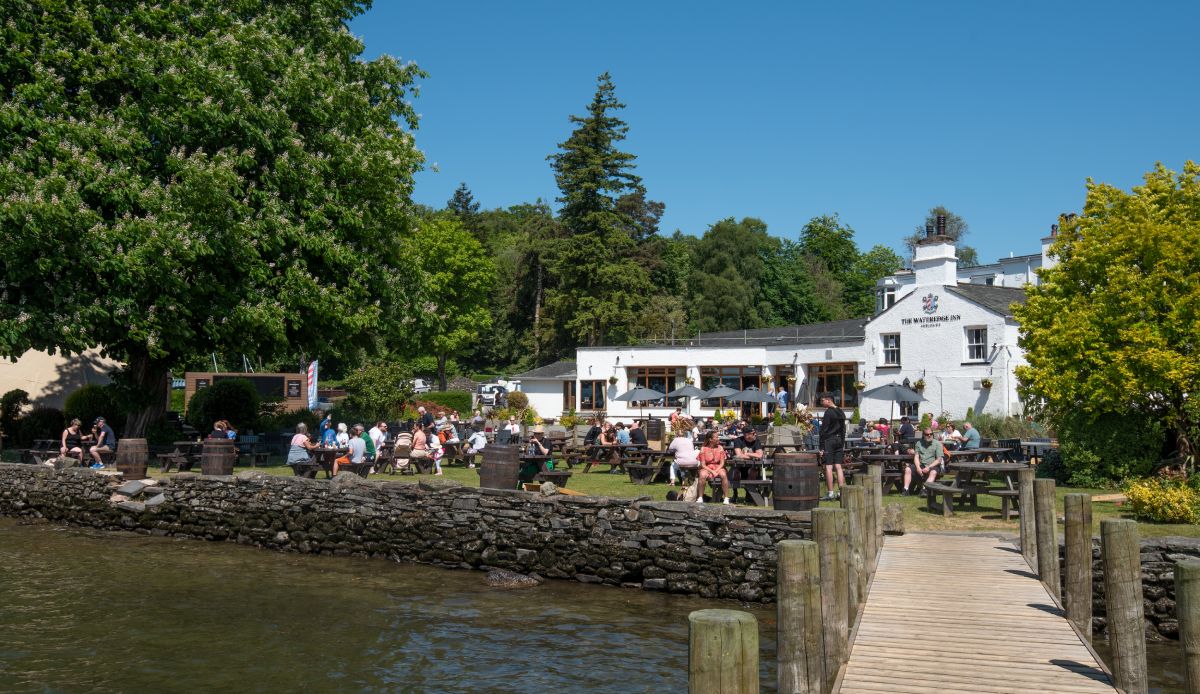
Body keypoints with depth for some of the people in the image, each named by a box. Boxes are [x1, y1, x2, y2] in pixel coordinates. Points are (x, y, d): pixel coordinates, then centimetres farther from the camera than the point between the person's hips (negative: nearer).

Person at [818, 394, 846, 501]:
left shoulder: (828, 412, -12)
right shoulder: (841, 412, 13)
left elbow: (824, 430, -13)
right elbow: (843, 429, 17)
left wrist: (821, 446, -12)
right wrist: (842, 444, 20)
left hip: (829, 441, -7)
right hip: (839, 441, 7)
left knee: (828, 467, -4)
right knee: (838, 466, 8)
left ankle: (830, 493, -5)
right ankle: (841, 492, 4)